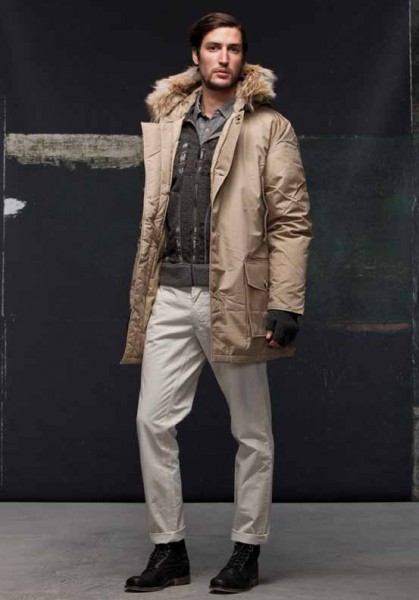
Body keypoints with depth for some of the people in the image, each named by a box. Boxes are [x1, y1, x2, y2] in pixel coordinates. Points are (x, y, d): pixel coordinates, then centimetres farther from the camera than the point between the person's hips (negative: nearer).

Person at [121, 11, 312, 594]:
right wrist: (144, 290, 12)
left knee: (252, 432, 6)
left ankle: (247, 551, 20)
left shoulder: (269, 128, 0)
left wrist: (286, 303, -14)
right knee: (153, 420, 2)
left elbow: (292, 221, -5)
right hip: (171, 294, 4)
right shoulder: (166, 122, 14)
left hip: (234, 297, -4)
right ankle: (169, 550, 14)